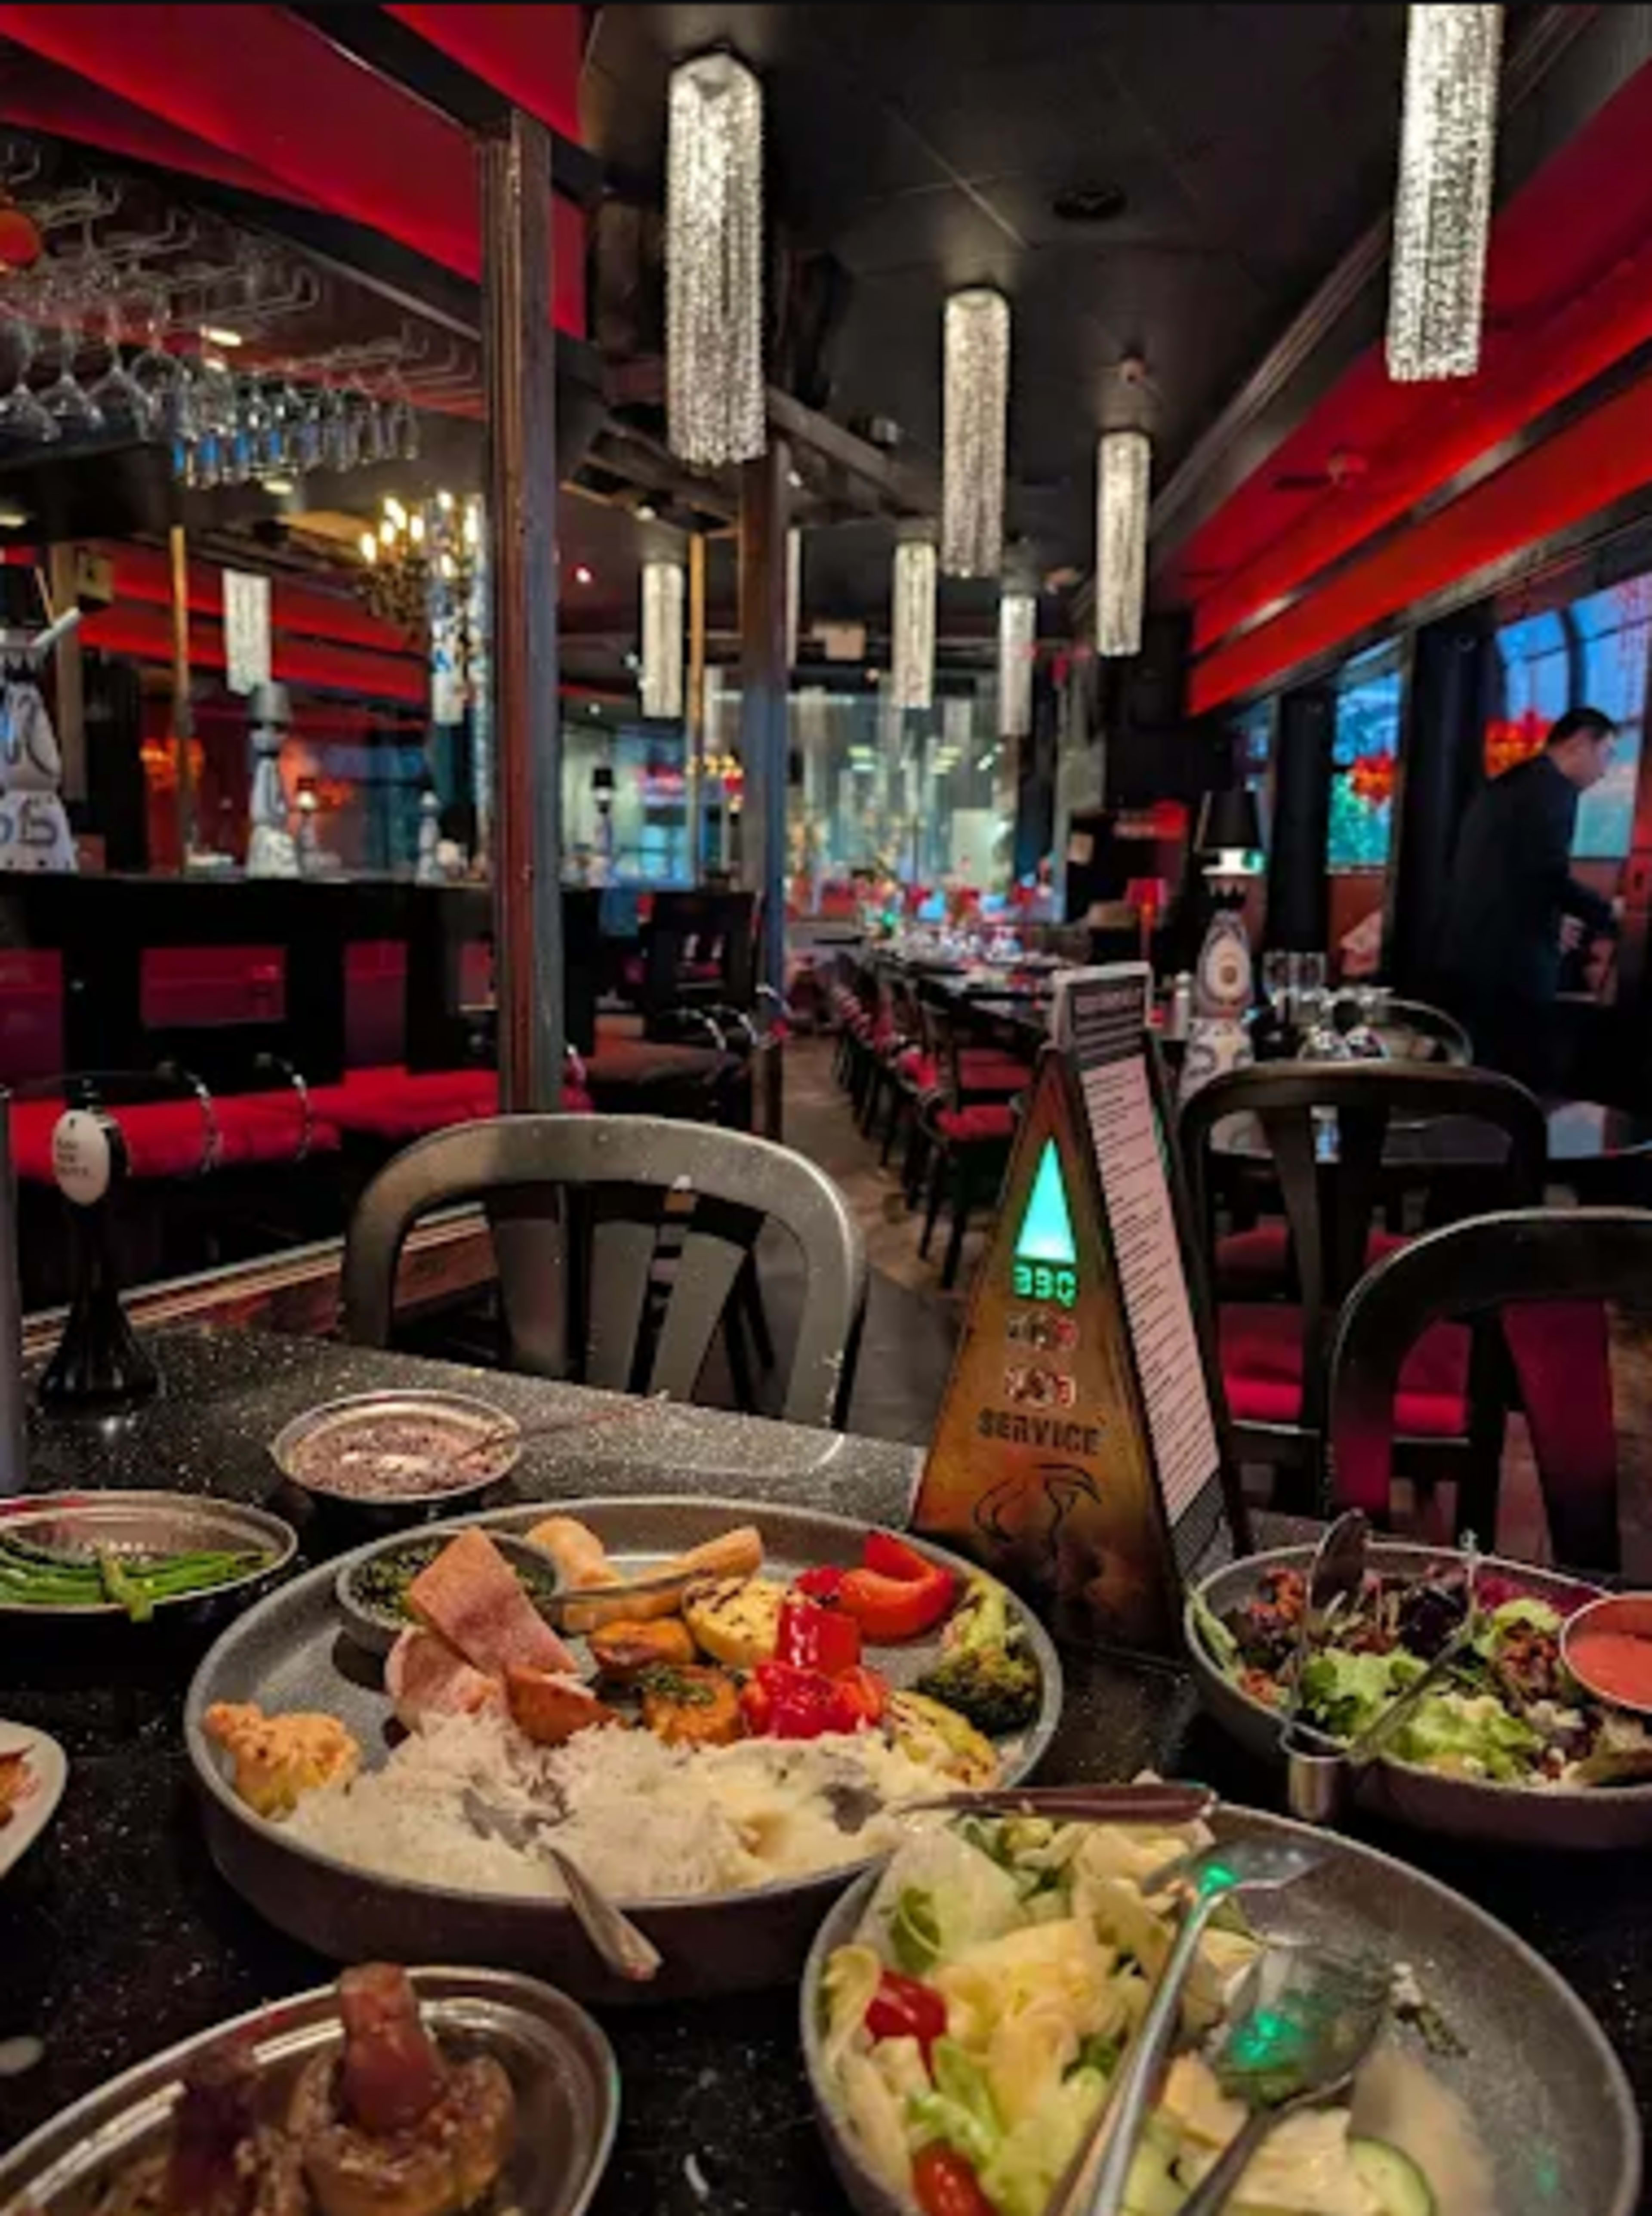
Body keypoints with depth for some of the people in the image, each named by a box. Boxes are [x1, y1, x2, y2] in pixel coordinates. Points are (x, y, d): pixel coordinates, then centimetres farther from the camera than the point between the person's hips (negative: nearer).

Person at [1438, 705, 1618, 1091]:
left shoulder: (1506, 784, 22)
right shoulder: (1554, 787, -7)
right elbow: (1549, 876, -17)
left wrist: (1552, 920, 24)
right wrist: (1610, 917, -5)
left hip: (1470, 957, 10)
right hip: (1509, 964, -10)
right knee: (1527, 1083, -5)